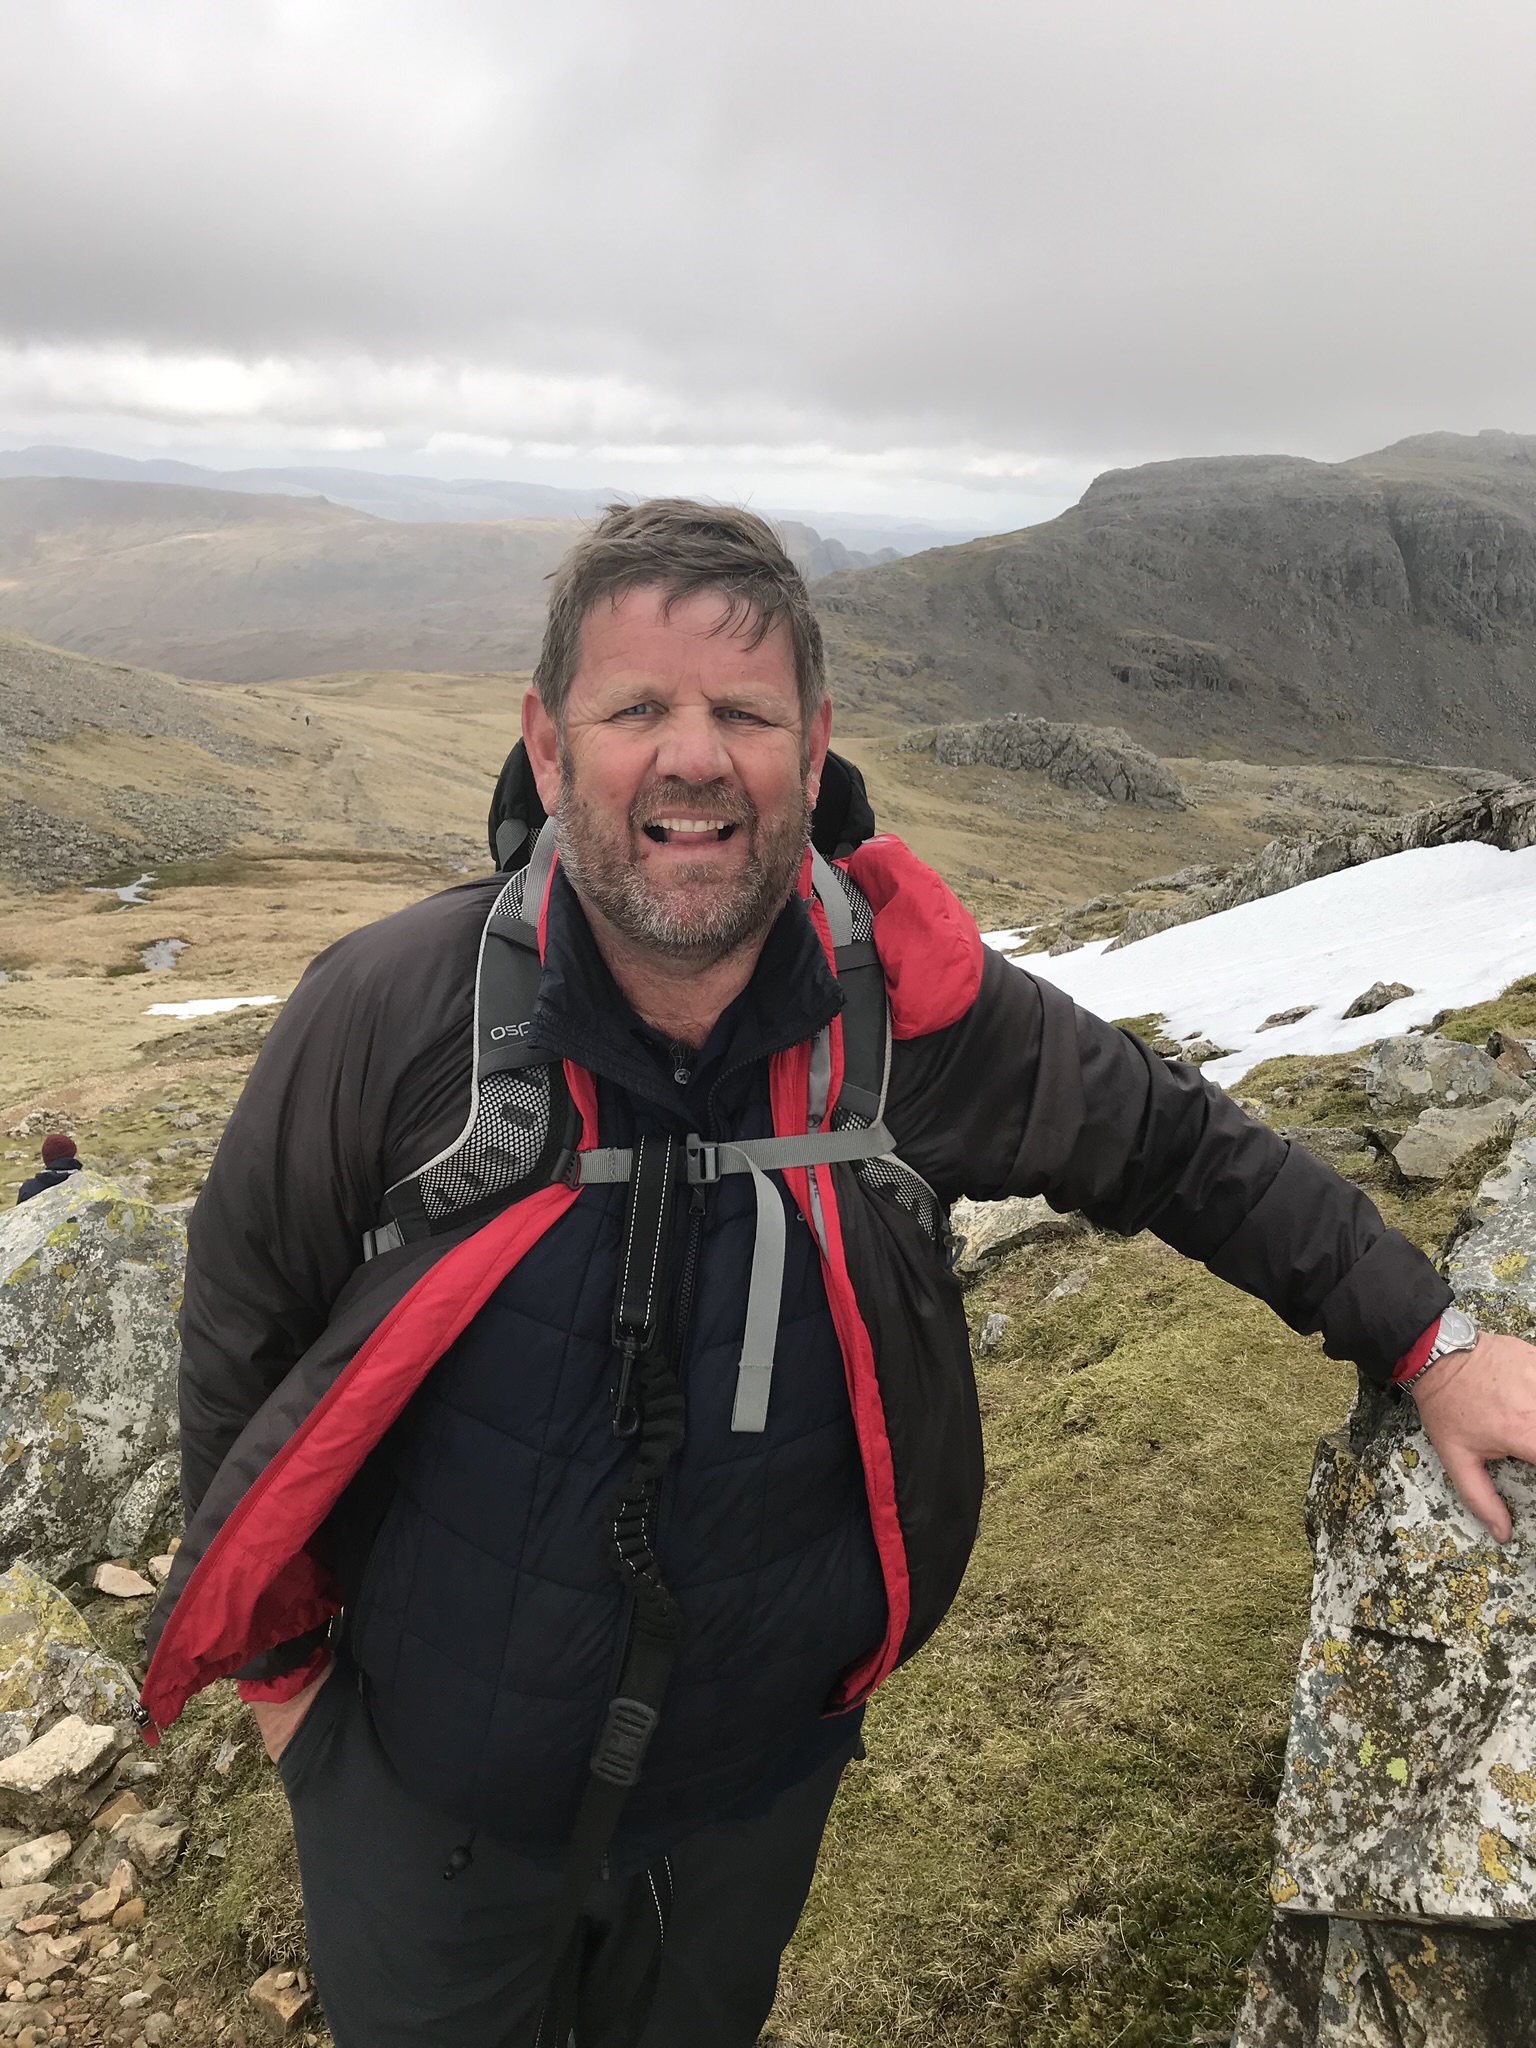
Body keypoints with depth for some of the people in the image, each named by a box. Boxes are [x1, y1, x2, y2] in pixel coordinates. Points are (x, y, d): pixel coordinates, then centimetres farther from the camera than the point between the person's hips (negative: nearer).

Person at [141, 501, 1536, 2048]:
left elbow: (1180, 1151, -2)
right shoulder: (386, 1015, -22)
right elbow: (246, 1321, -8)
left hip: (761, 1774, 1)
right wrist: (279, 1660, 1)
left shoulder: (917, 1016, -19)